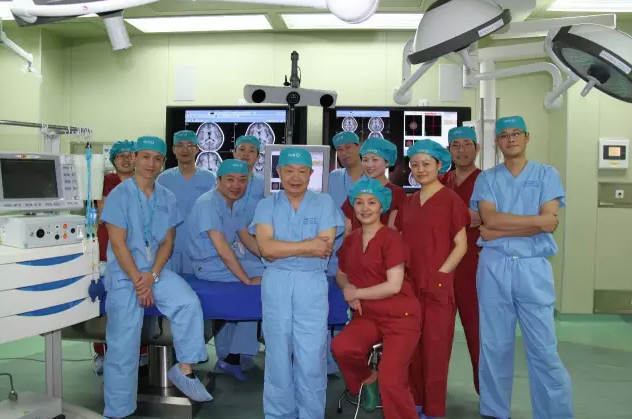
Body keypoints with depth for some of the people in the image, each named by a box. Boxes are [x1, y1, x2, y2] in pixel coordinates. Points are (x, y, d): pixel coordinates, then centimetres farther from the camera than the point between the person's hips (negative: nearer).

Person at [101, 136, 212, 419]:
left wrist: (152, 275, -11)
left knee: (189, 302, -23)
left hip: (156, 271, 4)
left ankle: (184, 369, -7)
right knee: (123, 345, -4)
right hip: (124, 273, -3)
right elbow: (118, 243, -11)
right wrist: (137, 282, -15)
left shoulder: (168, 198, 5)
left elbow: (168, 242, 4)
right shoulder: (119, 195, -7)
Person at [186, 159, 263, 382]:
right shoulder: (208, 204, -19)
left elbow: (248, 240, 14)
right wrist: (248, 280, -25)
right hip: (209, 266, -9)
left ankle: (229, 355, 11)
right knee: (266, 275, -13)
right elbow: (222, 249, -26)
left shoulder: (234, 206, 10)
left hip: (225, 261, 9)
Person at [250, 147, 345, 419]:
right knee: (278, 353, 9)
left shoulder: (324, 203, 4)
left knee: (312, 355, 1)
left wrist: (282, 249, -9)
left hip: (312, 284, -1)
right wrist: (309, 245, -10)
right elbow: (266, 248, -9)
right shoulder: (266, 205, 5)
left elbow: (325, 249, -8)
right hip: (275, 283, 1)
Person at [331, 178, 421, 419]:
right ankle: (366, 379, 7)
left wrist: (356, 293, -10)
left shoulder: (391, 238, -12)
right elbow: (341, 275, 19)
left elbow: (394, 286, -17)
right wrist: (348, 288, -5)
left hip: (400, 316, -5)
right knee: (340, 347, -24)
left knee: (390, 382, -15)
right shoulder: (350, 240, 7)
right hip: (368, 316, 5)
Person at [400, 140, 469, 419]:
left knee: (435, 348, 2)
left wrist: (439, 273, -12)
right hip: (410, 284, 5)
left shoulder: (450, 199, -6)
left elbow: (461, 245, -6)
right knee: (412, 347, 12)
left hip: (438, 285, -5)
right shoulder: (409, 201, 11)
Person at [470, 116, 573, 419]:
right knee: (494, 345, 8)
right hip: (494, 267, 1)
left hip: (533, 267, -1)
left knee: (543, 348, -1)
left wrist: (500, 231, -9)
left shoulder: (547, 174, 6)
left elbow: (551, 223, -7)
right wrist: (537, 219, -9)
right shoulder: (486, 178, 8)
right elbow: (490, 220, -8)